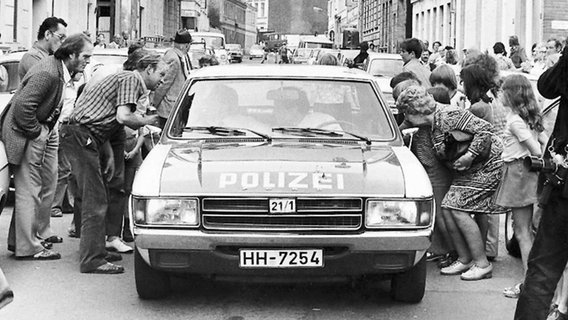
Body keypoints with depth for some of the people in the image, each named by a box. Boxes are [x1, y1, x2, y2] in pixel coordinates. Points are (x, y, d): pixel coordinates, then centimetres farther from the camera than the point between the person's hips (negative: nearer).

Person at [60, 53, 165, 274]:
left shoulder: (127, 80, 23)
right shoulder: (130, 80, -8)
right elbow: (123, 117, -23)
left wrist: (109, 155, 17)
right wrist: (146, 121, -4)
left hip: (88, 138, 11)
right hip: (81, 136, -11)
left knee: (94, 198, 17)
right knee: (96, 201, -11)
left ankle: (93, 249, 27)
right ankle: (93, 260, -12)